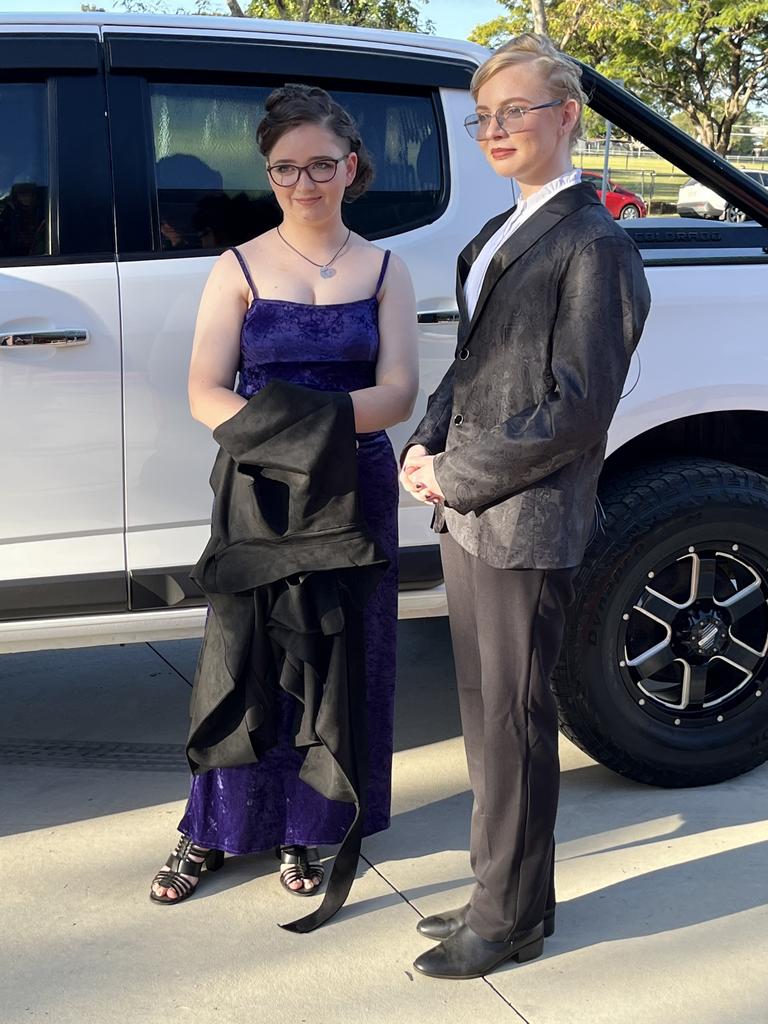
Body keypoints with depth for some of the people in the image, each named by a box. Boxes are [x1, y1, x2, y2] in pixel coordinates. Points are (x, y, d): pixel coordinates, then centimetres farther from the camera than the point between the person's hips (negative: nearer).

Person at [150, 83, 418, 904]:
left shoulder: (382, 270, 3)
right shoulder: (240, 269, 0)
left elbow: (397, 393, -7)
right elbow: (205, 394, -7)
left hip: (357, 490, 1)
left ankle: (305, 831, 24)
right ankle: (213, 830, 22)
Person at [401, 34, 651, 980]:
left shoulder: (593, 244, -11)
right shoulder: (499, 236, 18)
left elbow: (575, 410, -16)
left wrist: (459, 474, -13)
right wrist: (427, 449, 2)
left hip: (528, 525, -8)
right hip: (466, 515, 9)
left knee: (514, 723, 2)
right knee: (485, 716, 15)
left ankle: (511, 918, 17)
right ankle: (501, 893, 29)